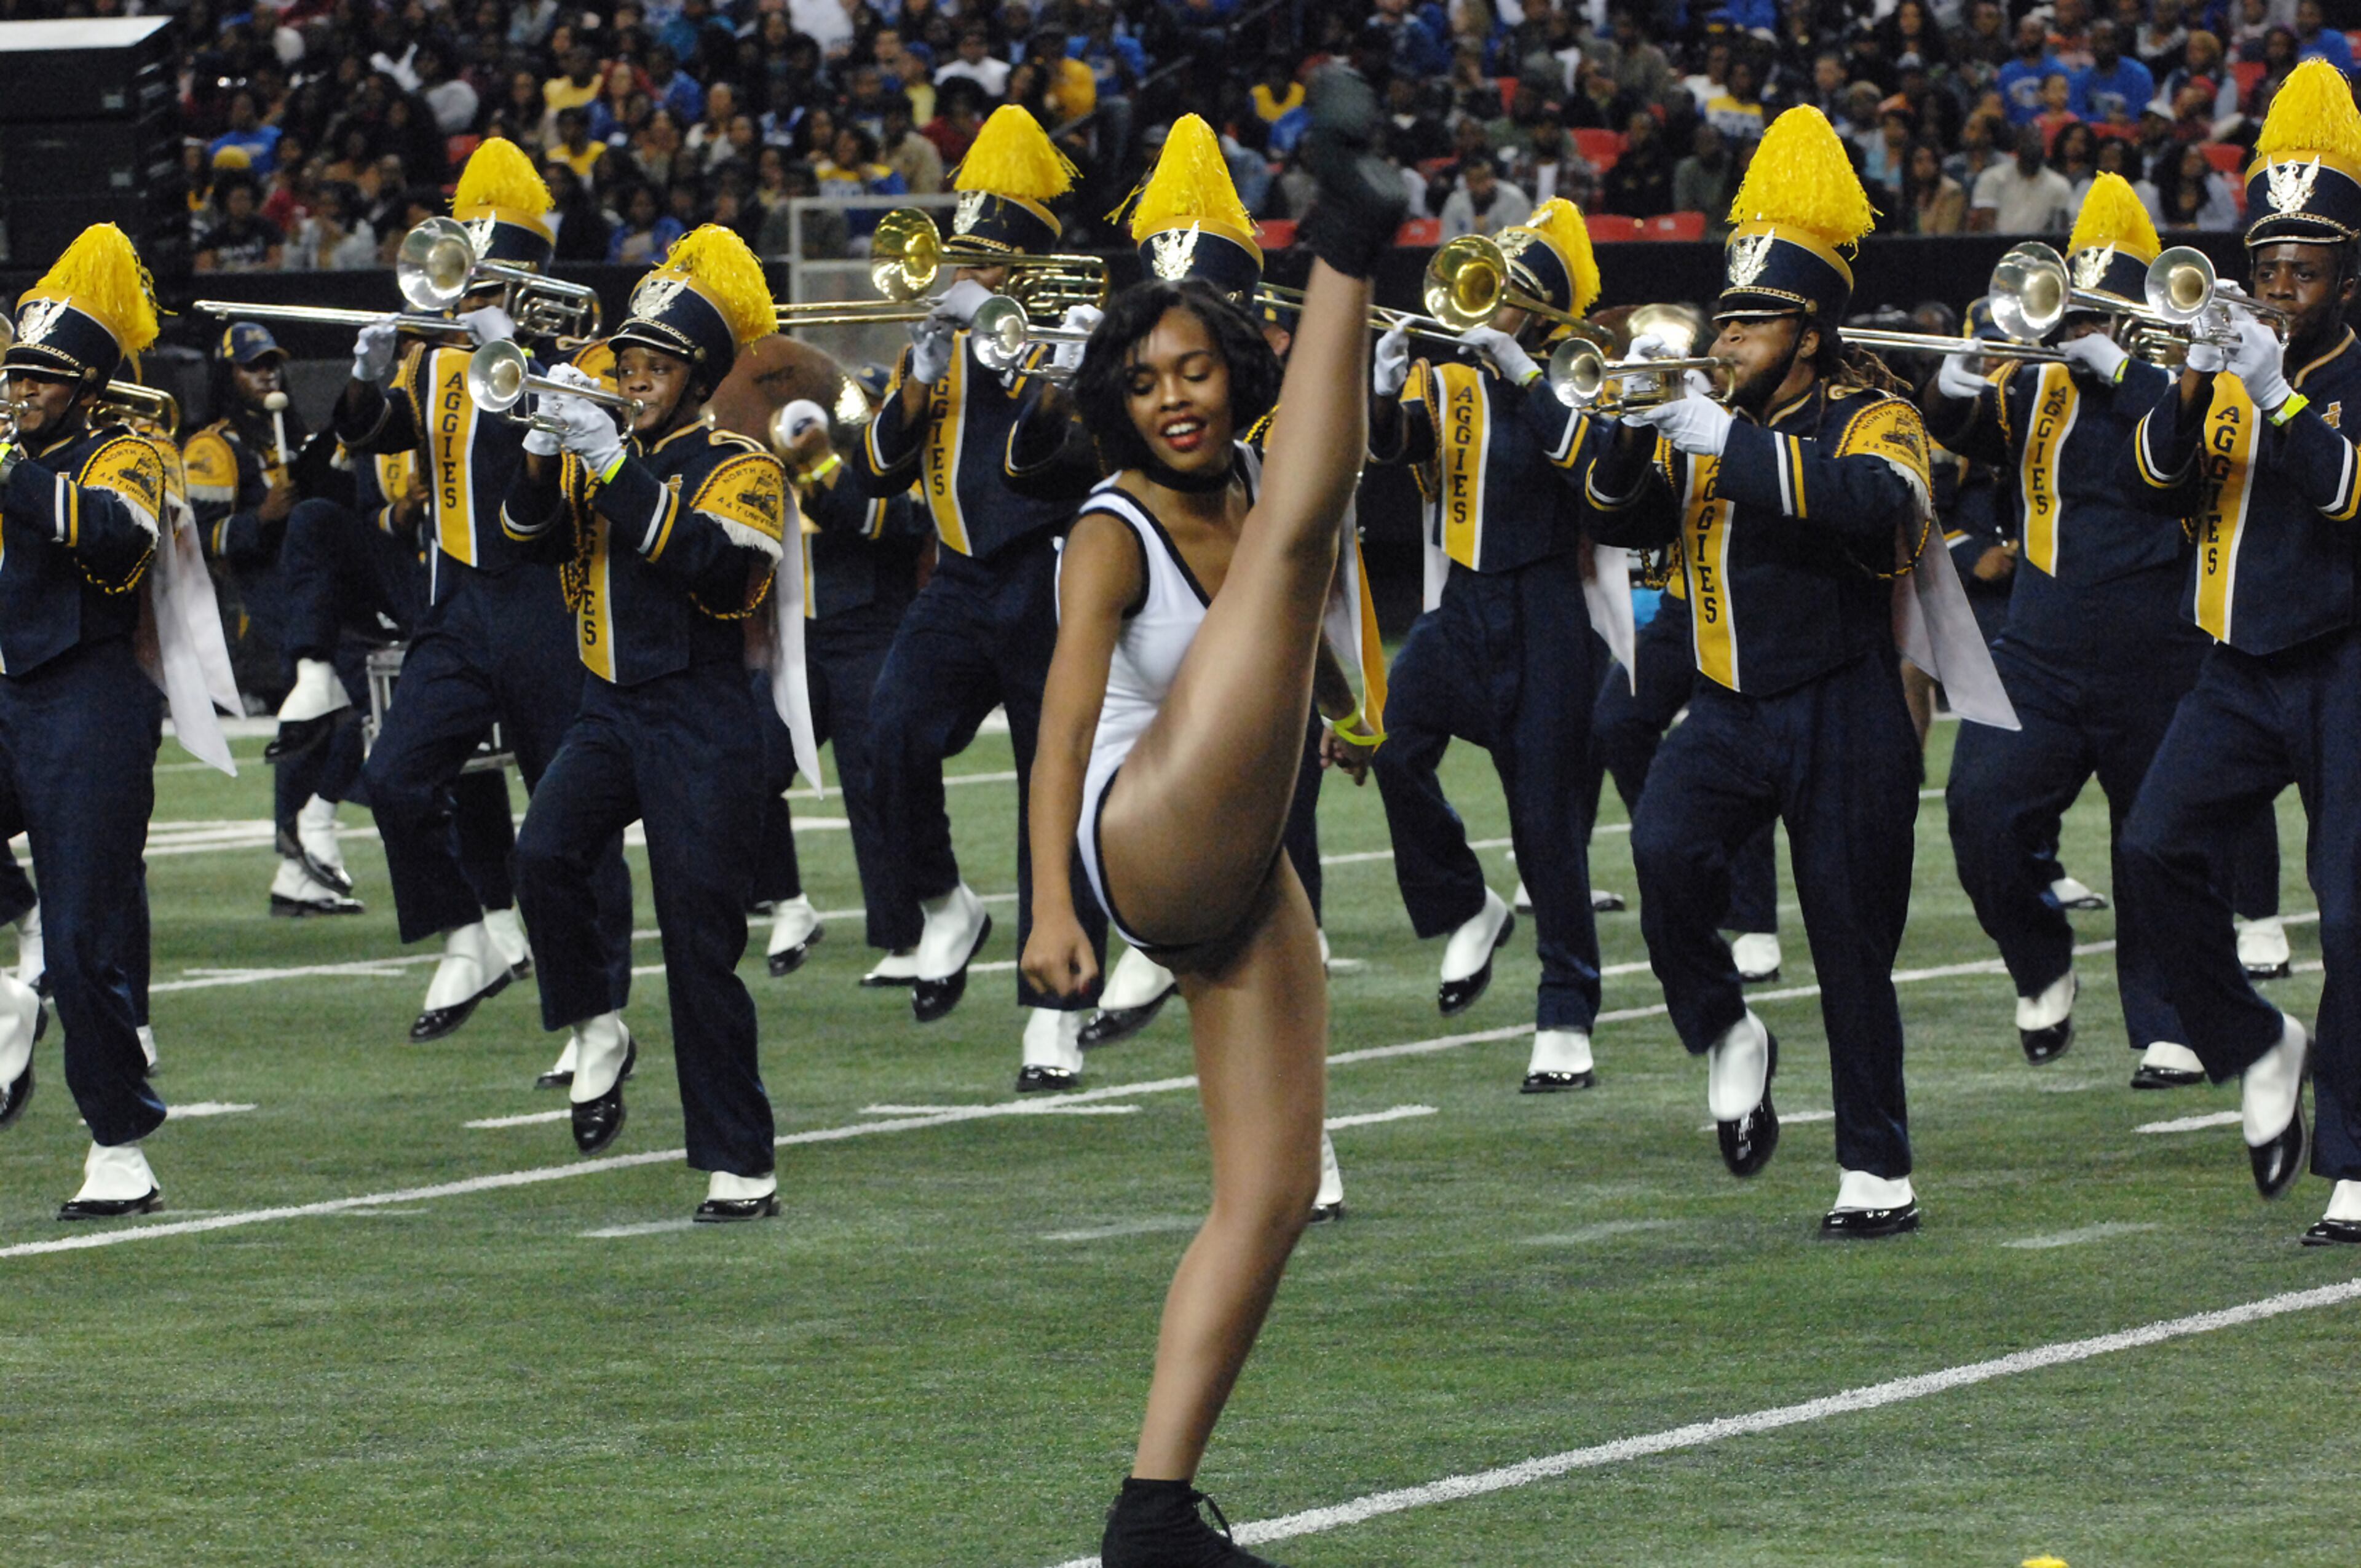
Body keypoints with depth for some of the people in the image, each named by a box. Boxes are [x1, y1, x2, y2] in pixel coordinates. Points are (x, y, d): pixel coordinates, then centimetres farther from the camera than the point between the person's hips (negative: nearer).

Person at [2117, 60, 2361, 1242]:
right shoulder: (2228, 367, 11)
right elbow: (2153, 483, 1)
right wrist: (2194, 387, -14)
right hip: (2241, 672, 4)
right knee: (2156, 853, -15)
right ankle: (2260, 1053, 5)